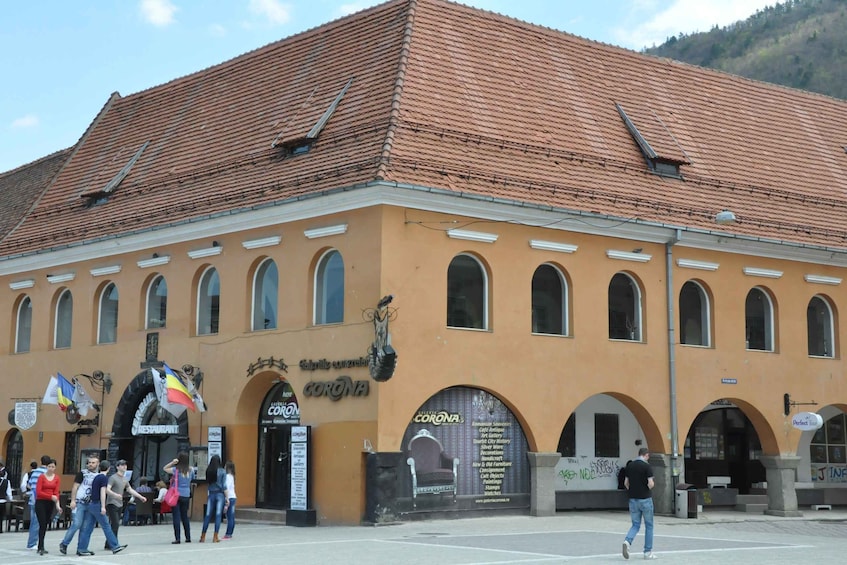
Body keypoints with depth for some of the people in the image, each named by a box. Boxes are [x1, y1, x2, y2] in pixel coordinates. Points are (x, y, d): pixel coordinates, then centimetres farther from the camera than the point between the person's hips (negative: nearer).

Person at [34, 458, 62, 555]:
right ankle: (41, 548, -14)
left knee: (45, 525, 8)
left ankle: (40, 547, 14)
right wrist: (51, 496, -18)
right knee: (42, 525, -11)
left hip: (50, 503, 5)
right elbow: (38, 492, -12)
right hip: (41, 502, -5)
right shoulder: (41, 477, -7)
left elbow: (56, 492, 0)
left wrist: (57, 504, -13)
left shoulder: (57, 478, 5)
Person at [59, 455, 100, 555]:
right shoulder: (82, 473, -2)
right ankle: (64, 544, -1)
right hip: (79, 503, -5)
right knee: (76, 524, -13)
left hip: (90, 504, 5)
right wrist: (72, 500, -14)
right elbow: (75, 487, -4)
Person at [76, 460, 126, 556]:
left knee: (87, 528, 6)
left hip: (91, 504, 8)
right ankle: (115, 546, 4)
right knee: (106, 527, -1)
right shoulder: (104, 478, -9)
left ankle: (81, 549, 4)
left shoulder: (96, 477, 15)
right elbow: (102, 492, -16)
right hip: (97, 505, -8)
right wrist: (103, 507, -18)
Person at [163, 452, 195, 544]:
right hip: (186, 496, 4)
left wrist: (172, 462, -8)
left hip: (177, 495, -4)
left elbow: (164, 468, 1)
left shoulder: (176, 470, -10)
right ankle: (188, 537, 18)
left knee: (176, 517, -2)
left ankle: (177, 538, -6)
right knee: (185, 516, 15)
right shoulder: (190, 470, 0)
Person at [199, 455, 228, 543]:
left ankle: (203, 536, 12)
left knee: (208, 515, 7)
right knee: (218, 515, 0)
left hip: (211, 495, 2)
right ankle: (215, 537, -1)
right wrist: (227, 498, -2)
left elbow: (207, 483, 2)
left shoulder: (208, 471, 1)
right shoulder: (222, 471, -5)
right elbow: (224, 486, -6)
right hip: (220, 494, -2)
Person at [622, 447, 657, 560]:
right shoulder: (647, 466, -12)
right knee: (649, 526, 9)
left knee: (635, 525, 11)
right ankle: (648, 552, 12)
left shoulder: (630, 465, 5)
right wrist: (652, 483, 4)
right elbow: (650, 484, -18)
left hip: (633, 499, 5)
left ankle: (627, 541, -16)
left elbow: (626, 483, 9)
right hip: (645, 499, -5)